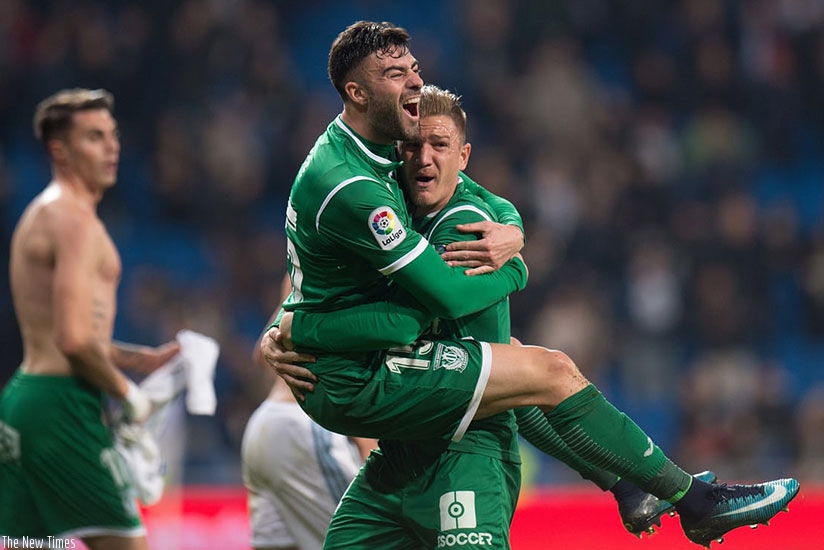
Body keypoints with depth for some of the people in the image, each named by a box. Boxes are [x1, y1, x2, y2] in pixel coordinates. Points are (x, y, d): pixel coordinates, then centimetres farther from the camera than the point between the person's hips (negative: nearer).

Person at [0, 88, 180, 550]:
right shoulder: (75, 220, -12)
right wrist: (128, 394, -9)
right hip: (64, 403, -10)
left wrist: (141, 358, 18)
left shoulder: (40, 214, 19)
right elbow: (74, 339, -22)